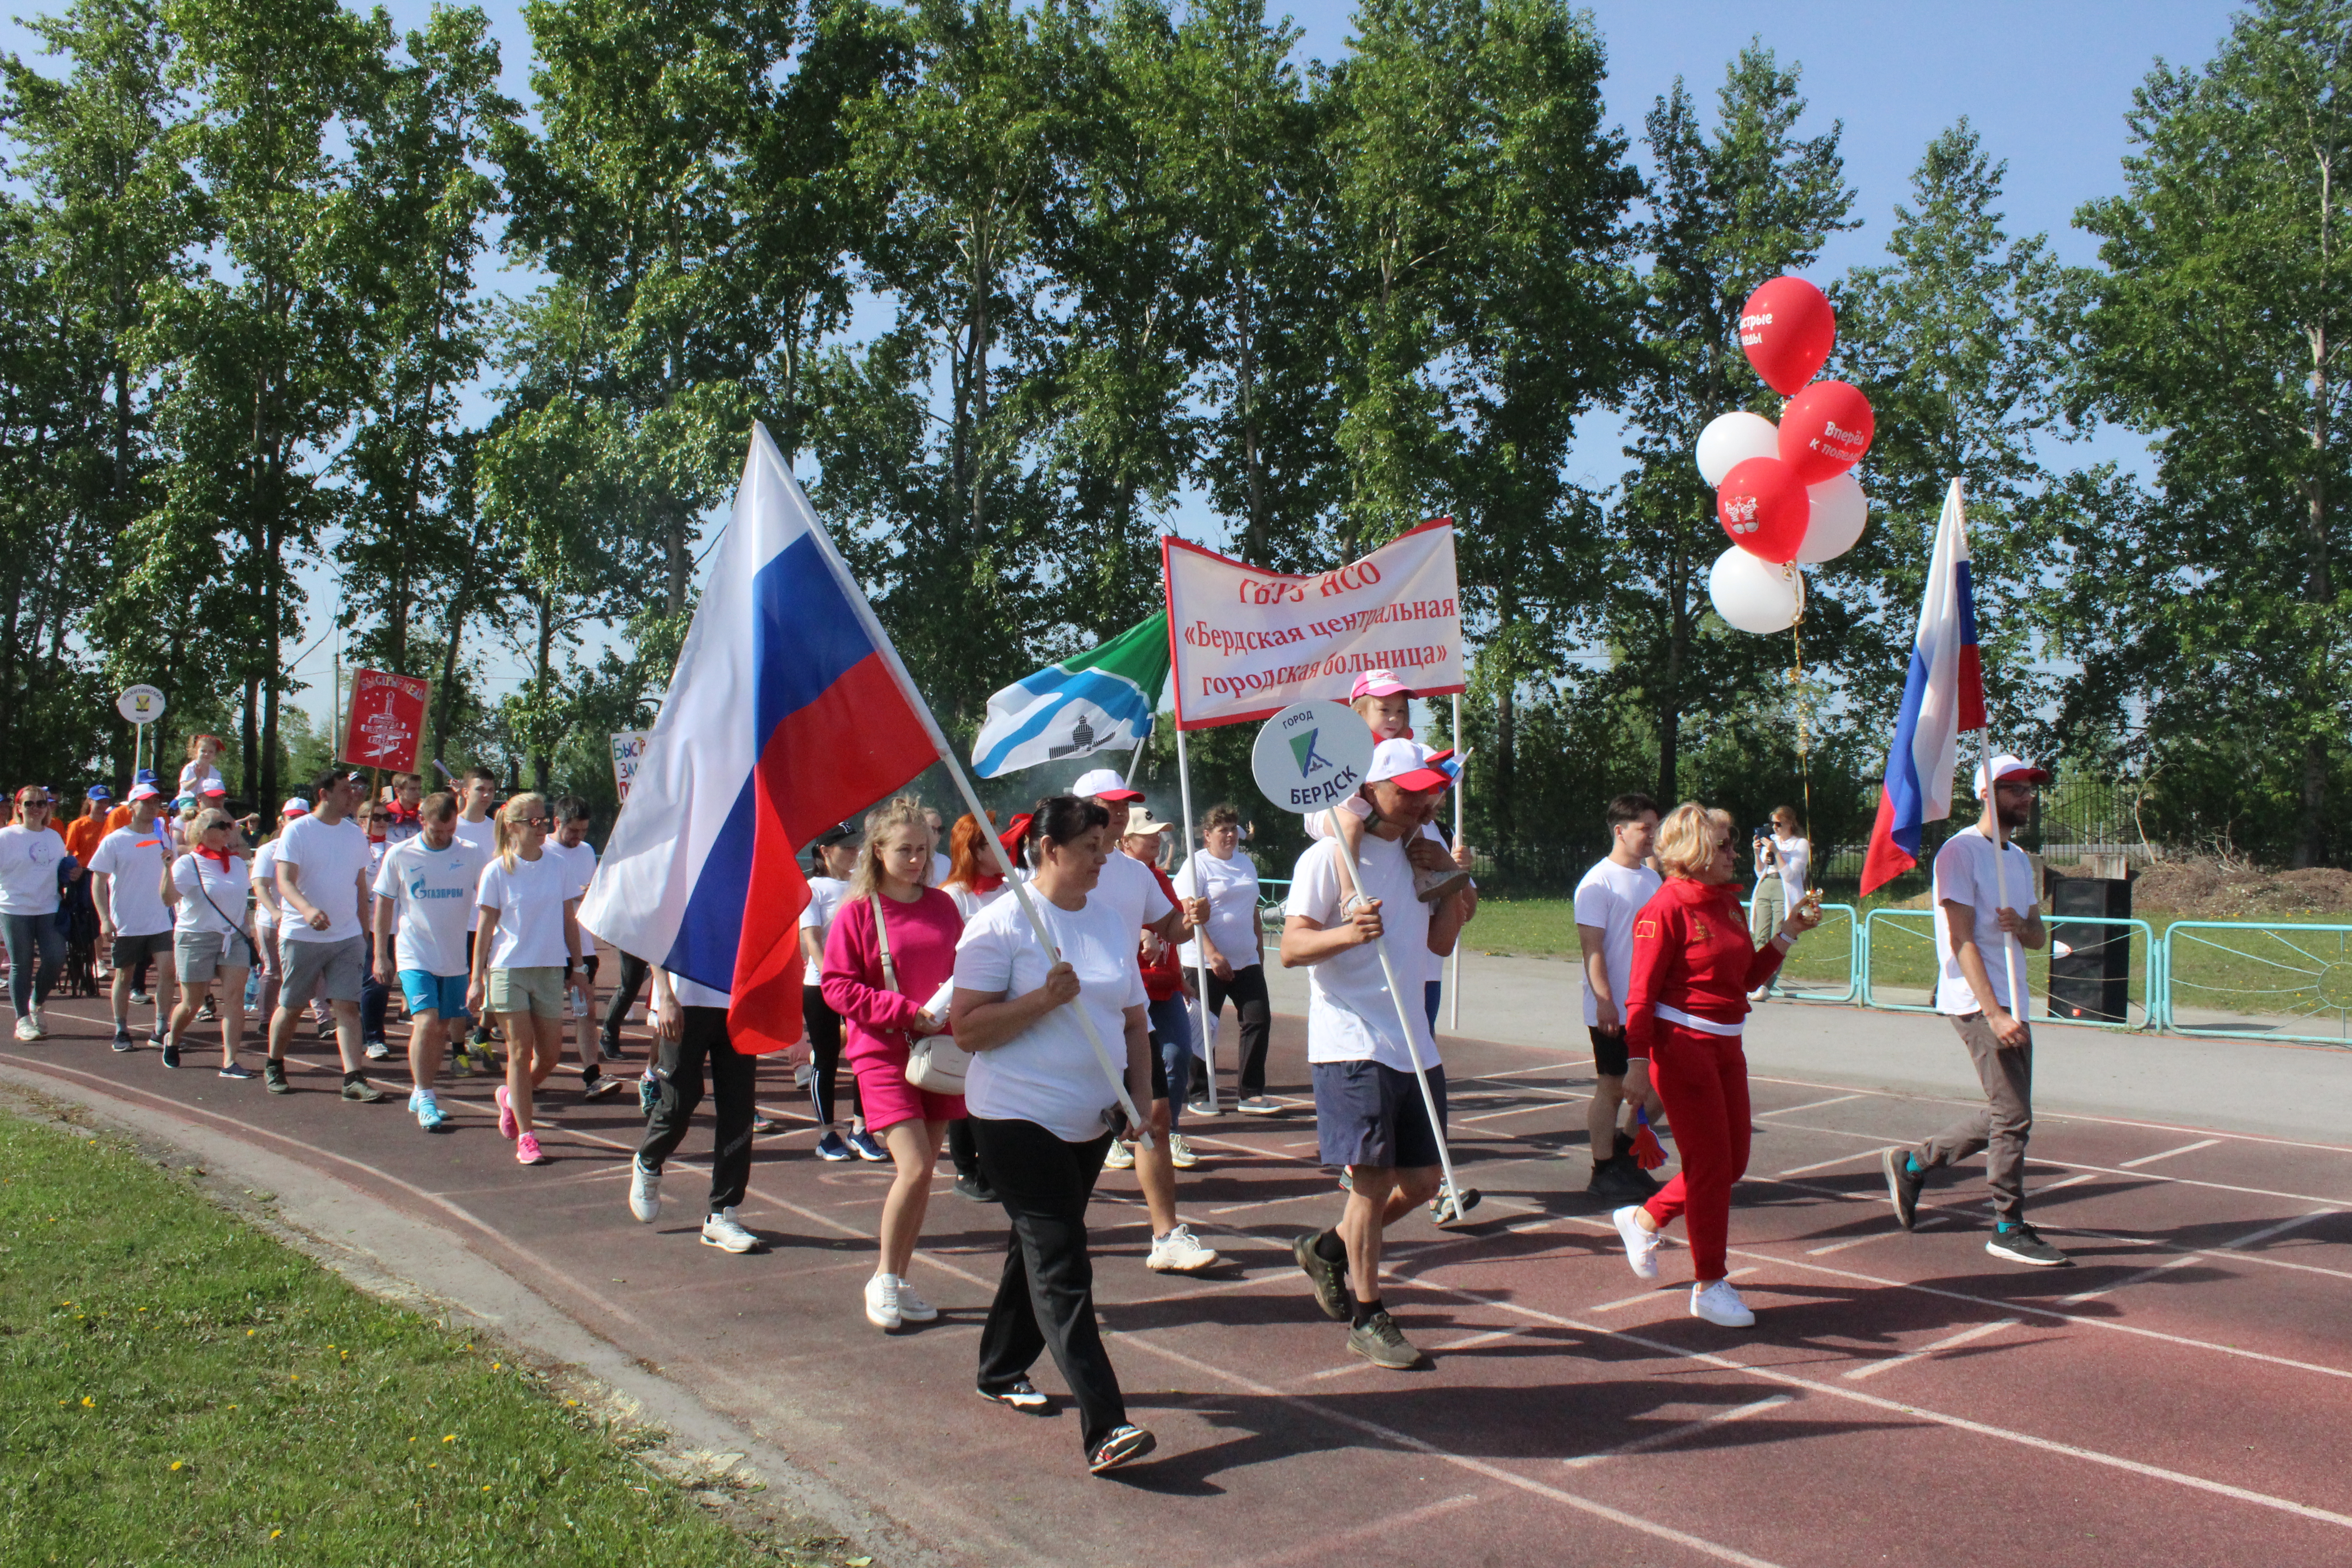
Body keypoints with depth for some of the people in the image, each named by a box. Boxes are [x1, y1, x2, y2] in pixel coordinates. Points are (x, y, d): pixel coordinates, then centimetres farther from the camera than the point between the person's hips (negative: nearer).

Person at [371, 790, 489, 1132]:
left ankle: (421, 1095, 25)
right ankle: (424, 1099, -6)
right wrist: (380, 955, 4)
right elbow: (384, 904, 5)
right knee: (426, 1022, -16)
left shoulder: (471, 855, -1)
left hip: (455, 959, 2)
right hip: (415, 956, -2)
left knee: (442, 1029, 9)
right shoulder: (399, 856, -2)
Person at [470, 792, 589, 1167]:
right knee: (521, 1051, -3)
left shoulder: (559, 866, 4)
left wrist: (576, 967, 11)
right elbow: (485, 927, -1)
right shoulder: (497, 871, -3)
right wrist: (477, 979, -3)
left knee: (551, 1054, 4)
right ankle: (525, 1136, 4)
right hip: (508, 969, -3)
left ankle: (513, 1097, 34)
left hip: (550, 970, 3)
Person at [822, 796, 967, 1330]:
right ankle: (883, 1278, 5)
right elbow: (838, 986, -8)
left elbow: (965, 970, 18)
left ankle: (901, 1281, 22)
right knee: (915, 1167, -15)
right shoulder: (858, 911, -6)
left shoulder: (942, 906, 8)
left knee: (924, 1171, 8)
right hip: (884, 1054, -5)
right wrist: (908, 1012, -16)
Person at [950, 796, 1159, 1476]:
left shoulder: (1112, 919, 9)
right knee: (1061, 1268, -11)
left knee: (1039, 1248, 19)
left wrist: (1142, 1098, 6)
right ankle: (1104, 1428, -14)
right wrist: (1044, 998, -24)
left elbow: (1134, 1019, 16)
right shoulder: (1001, 924, -11)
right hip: (1019, 1118, -7)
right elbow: (967, 1029, -14)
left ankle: (1002, 1371, 38)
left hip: (1091, 1120, 7)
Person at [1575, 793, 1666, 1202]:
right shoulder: (1599, 883, -11)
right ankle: (1604, 1172, 12)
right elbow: (1592, 948, -16)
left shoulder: (1653, 879, 12)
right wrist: (1605, 1001, -22)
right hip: (1613, 1011, -7)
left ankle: (1625, 1150, 28)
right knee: (1612, 1087, 1)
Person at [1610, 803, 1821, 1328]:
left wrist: (1788, 933, 11)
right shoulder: (1666, 908, -12)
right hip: (1682, 1046, -9)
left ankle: (1644, 1219, 30)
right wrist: (1638, 1058, -21)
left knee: (1733, 1161, 12)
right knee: (1710, 1164, -3)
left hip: (1726, 1046, 9)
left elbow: (1748, 977, 19)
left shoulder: (1726, 902, 12)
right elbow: (1641, 993, -15)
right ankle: (1709, 1287, 9)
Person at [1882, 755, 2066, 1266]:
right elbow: (1963, 941, -16)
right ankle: (2009, 1228, 4)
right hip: (1976, 1004, -9)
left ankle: (1912, 1163, 26)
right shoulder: (1961, 852, -9)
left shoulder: (2019, 859, 19)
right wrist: (1995, 1014, -22)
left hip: (2012, 1004, 9)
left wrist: (2022, 926, -8)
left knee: (2005, 1115, 12)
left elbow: (2039, 937, 18)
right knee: (2013, 1116, -7)